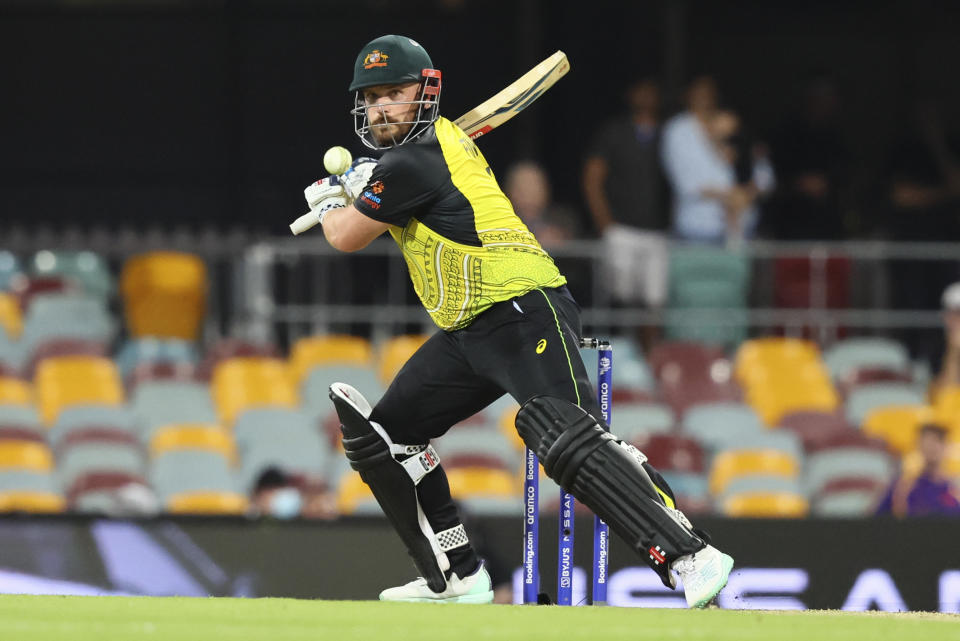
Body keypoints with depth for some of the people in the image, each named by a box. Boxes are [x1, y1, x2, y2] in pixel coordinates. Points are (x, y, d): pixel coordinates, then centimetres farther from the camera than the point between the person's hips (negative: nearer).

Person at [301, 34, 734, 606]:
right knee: (385, 433, 14)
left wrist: (326, 201, 17)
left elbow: (348, 237, -4)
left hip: (524, 310, -11)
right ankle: (457, 579, 18)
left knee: (566, 437, -29)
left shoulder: (413, 162, -14)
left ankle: (692, 558, -37)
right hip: (466, 332, 11)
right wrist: (353, 184, 23)